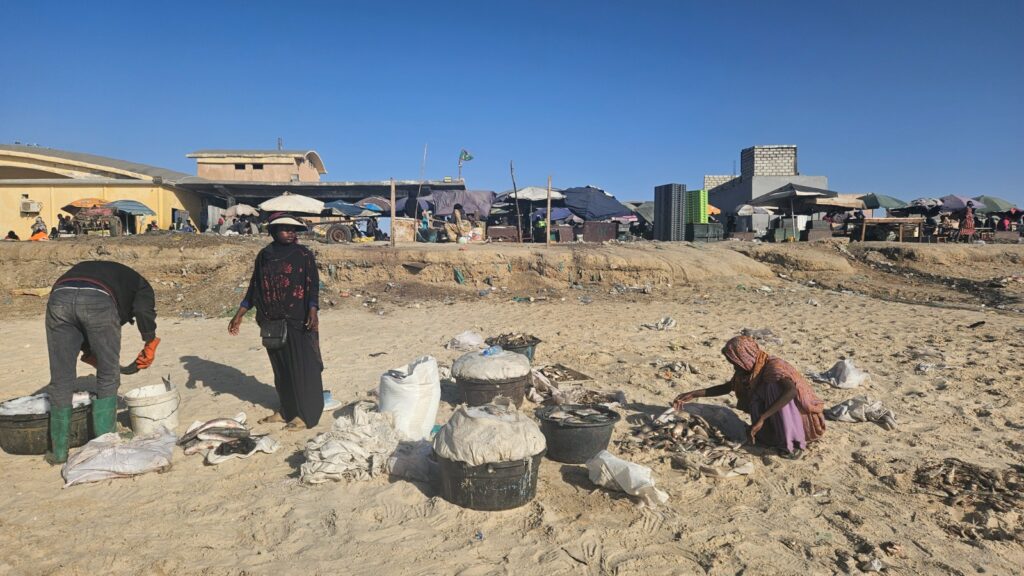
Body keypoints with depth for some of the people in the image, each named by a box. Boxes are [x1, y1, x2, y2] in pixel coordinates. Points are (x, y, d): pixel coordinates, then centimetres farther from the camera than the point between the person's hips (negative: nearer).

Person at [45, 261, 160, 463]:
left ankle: (59, 451, 24)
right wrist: (150, 344, 13)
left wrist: (90, 354, 35)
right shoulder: (139, 284, 29)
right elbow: (144, 310, 4)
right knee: (108, 378, 13)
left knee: (60, 381, 14)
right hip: (99, 302, -4)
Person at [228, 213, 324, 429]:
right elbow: (254, 288, 15)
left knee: (302, 366, -1)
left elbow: (313, 285, -9)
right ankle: (286, 410, 25)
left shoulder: (303, 254, -3)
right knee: (280, 367, 12)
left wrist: (313, 311, -24)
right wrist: (239, 315, 13)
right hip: (272, 322, 5)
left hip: (298, 321, -4)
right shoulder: (264, 256, 9)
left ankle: (306, 413, 8)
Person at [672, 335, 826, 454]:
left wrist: (761, 418, -42)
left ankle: (789, 441, -19)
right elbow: (727, 387, 10)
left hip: (801, 423, -8)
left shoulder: (772, 366, -25)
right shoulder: (751, 368, -2)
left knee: (772, 386, -27)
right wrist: (693, 394, 3)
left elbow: (791, 390, -43)